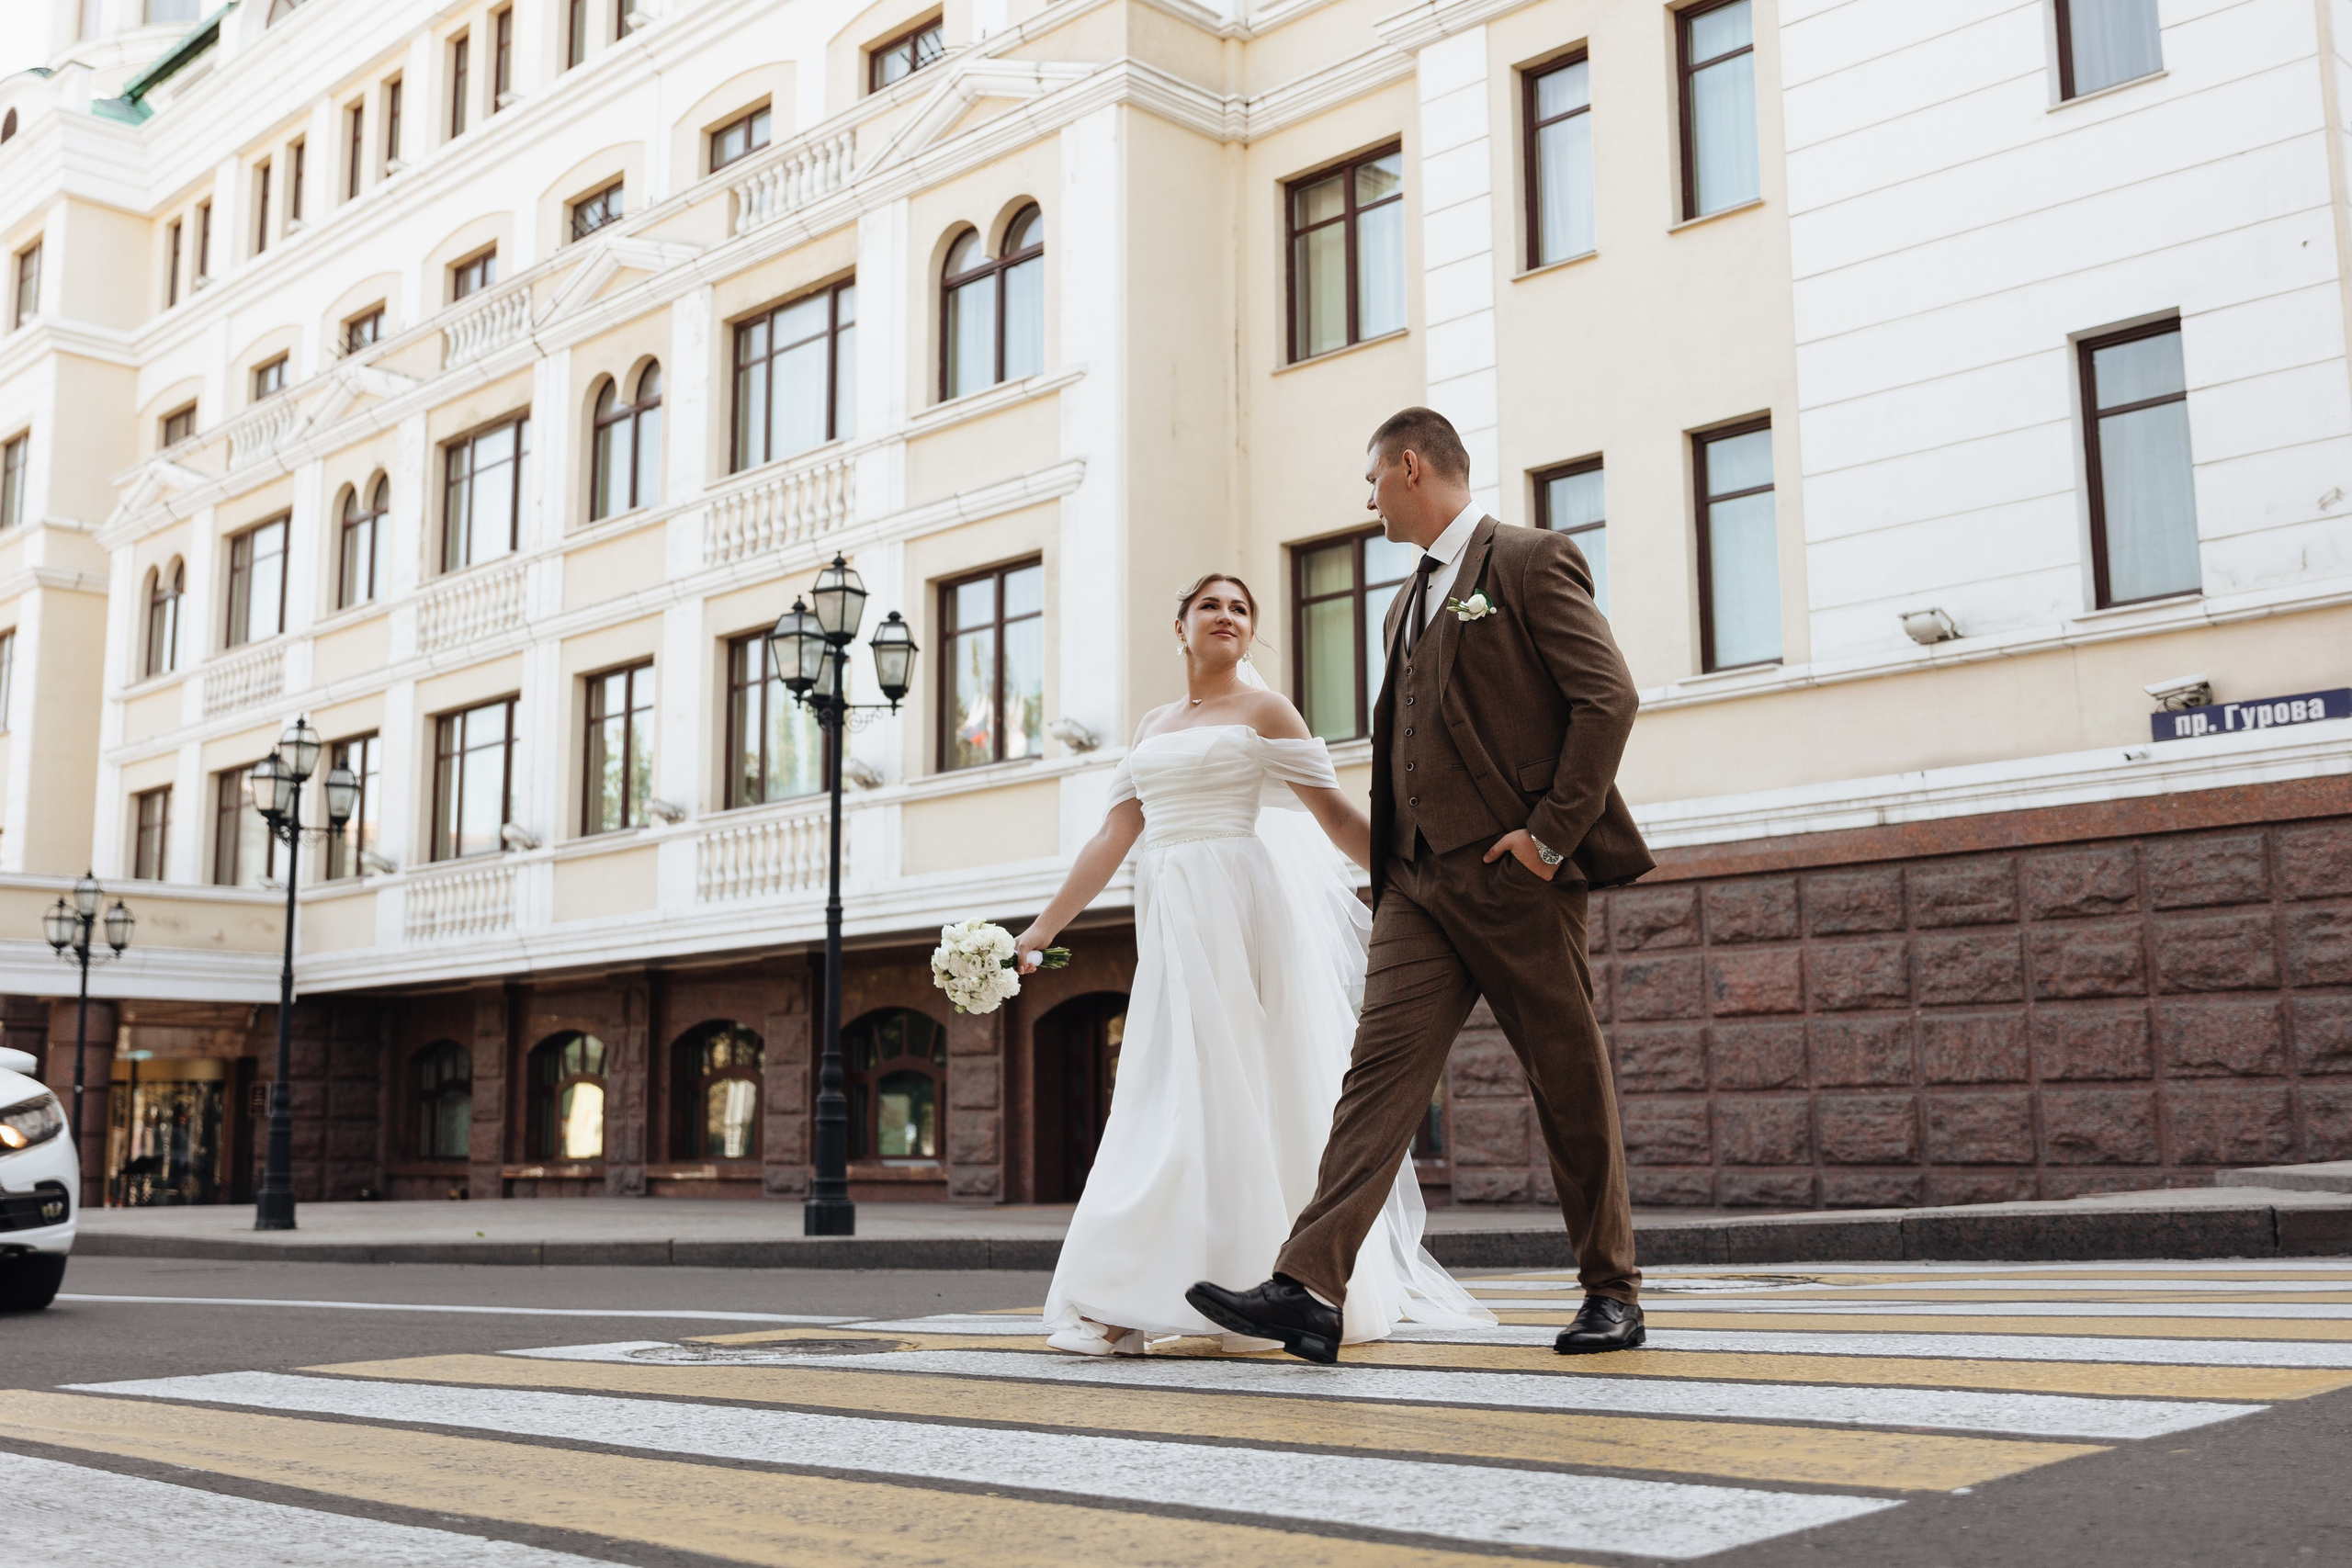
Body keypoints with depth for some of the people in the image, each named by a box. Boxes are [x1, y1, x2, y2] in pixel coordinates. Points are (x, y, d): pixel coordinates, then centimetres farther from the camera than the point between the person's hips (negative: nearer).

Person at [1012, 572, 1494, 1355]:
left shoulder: (1262, 710, 2)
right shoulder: (1152, 727, 18)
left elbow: (1338, 817, -2)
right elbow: (1111, 840, 16)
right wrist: (1042, 927, 11)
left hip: (1241, 915, -5)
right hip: (1171, 923, 5)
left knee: (1237, 1096, -7)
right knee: (1167, 1103, 3)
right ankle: (1136, 1299, 6)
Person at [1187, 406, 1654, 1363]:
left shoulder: (1531, 562, -3)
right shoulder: (1410, 602, 22)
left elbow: (1607, 699, -11)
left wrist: (1552, 830, -15)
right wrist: (1392, 860, 16)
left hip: (1515, 873, -7)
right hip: (1420, 878, 7)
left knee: (1572, 1085, 3)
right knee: (1381, 1067, -5)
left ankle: (1612, 1292, 17)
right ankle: (1310, 1290, -13)